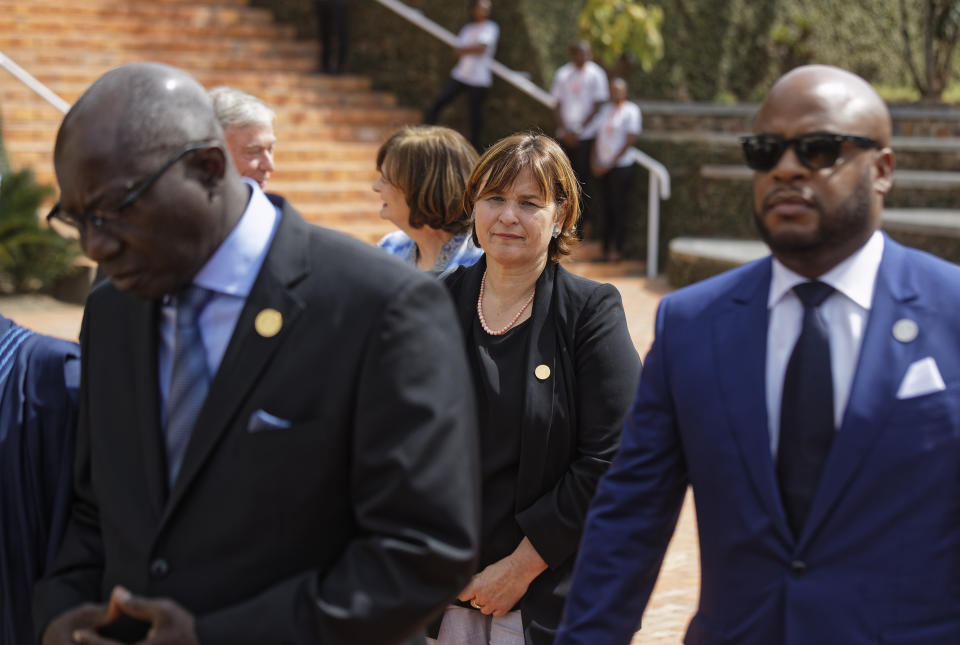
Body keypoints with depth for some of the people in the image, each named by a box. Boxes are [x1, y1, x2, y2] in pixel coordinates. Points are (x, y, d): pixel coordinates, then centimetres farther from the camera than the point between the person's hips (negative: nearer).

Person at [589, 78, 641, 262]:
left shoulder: (631, 111, -6)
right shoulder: (605, 109, 14)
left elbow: (629, 141, -10)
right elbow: (598, 137, 15)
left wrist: (610, 163, -12)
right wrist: (594, 160, 0)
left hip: (621, 165, -6)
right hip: (603, 167, 6)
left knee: (618, 206, -5)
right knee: (607, 206, 7)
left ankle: (616, 248, 0)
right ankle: (607, 248, 12)